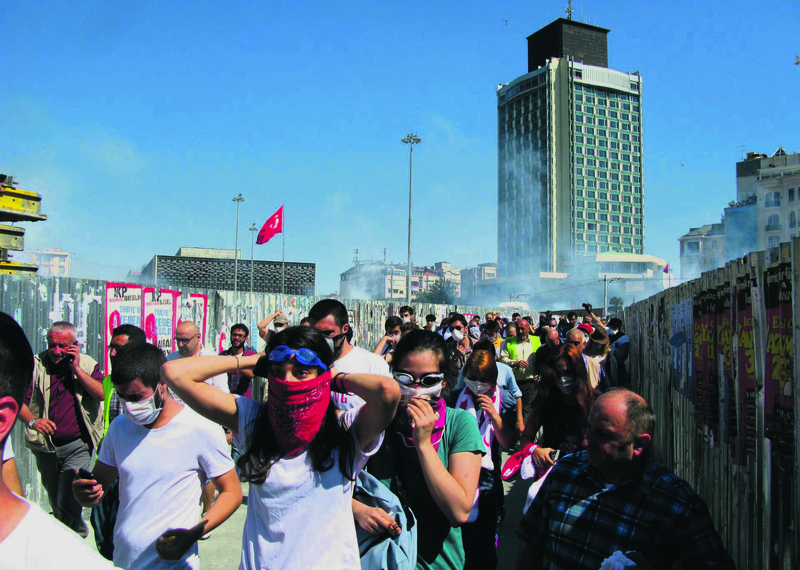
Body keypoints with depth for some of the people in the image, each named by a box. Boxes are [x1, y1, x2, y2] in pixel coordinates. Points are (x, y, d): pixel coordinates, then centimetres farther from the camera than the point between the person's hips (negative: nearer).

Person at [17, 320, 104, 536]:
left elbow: (101, 393, -16)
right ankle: (80, 531, 44)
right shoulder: (36, 364, -3)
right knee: (55, 502, 19)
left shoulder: (88, 364, -2)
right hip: (45, 447, 3)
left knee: (67, 503, -9)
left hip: (77, 446, -3)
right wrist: (32, 420, -28)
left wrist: (76, 367, -18)